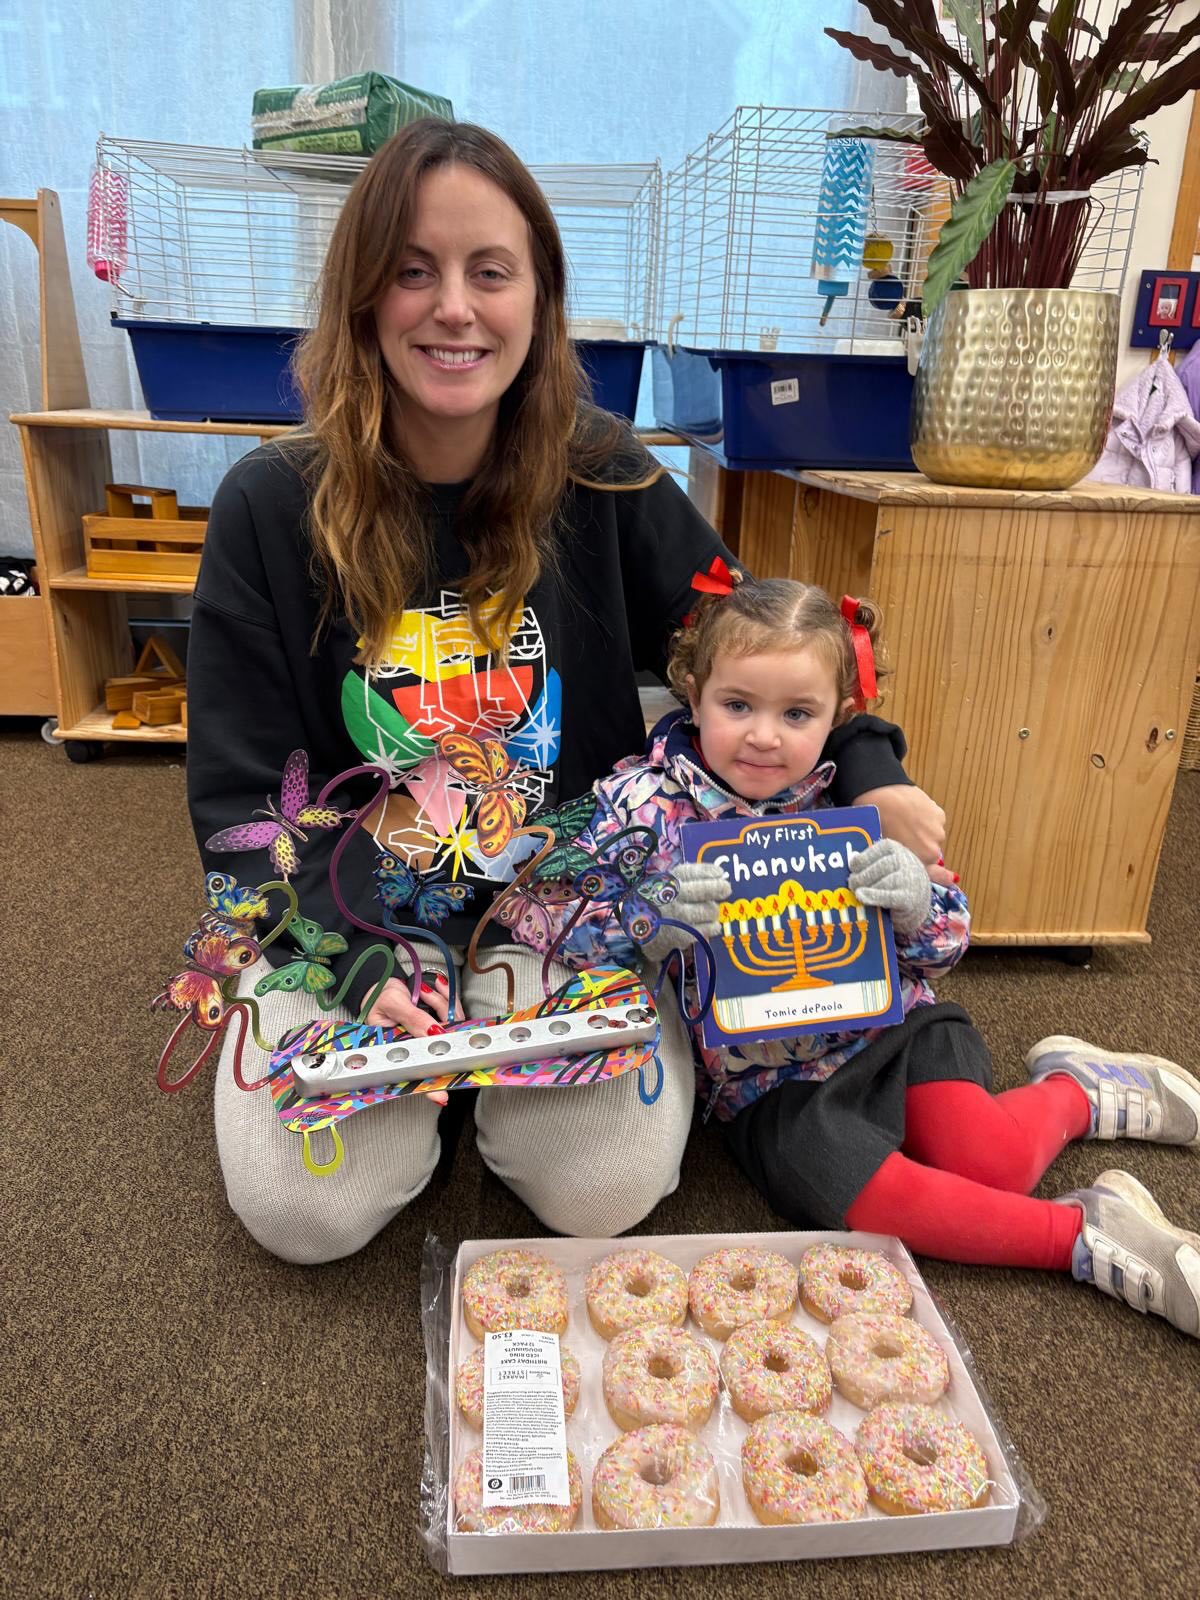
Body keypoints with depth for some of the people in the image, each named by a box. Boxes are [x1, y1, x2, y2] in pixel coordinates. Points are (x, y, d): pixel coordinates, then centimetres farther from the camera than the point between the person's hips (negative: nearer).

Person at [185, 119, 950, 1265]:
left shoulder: (604, 483, -7)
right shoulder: (271, 509, -10)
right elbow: (239, 795, -7)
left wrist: (868, 770, -9)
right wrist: (358, 967, -20)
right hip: (348, 923, 0)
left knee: (607, 1190, -15)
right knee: (307, 1211, -15)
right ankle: (417, 1048, 16)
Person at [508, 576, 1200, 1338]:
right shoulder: (648, 802, -12)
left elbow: (947, 941, 2)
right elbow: (542, 909, -19)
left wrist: (916, 904, -22)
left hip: (889, 1023, 2)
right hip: (767, 1081, -1)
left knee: (985, 1159, -18)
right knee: (818, 1165, -28)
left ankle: (1075, 1089, 17)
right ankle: (1084, 1233, -11)